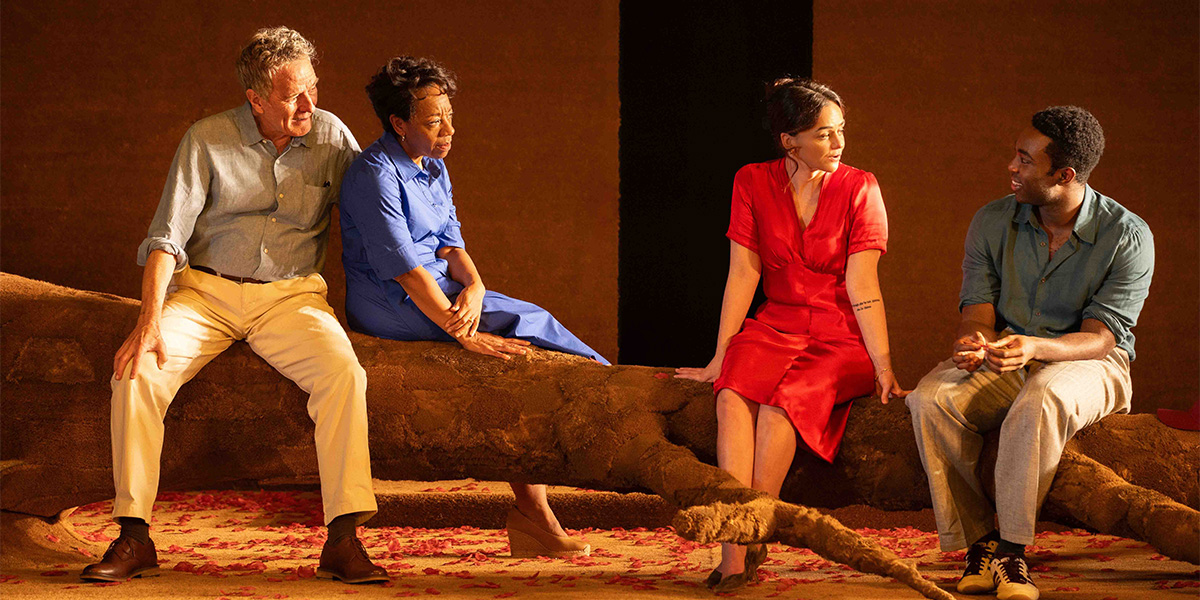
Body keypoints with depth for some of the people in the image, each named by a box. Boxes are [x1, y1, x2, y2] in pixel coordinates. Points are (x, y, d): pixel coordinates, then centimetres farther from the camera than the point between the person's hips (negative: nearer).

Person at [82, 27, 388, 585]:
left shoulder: (331, 136, 1)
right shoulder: (208, 140, -4)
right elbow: (167, 236, -8)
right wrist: (149, 321, -21)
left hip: (291, 294, 0)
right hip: (206, 290, 0)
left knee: (343, 372, -30)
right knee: (137, 372, -26)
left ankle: (343, 539, -30)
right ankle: (134, 537, -17)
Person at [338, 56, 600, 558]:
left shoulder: (435, 168, 15)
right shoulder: (376, 174, -15)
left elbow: (449, 242, 8)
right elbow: (403, 267, -21)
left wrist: (473, 285, -15)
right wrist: (463, 333, -24)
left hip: (439, 292, 8)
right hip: (390, 306, -8)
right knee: (528, 324, -17)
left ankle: (533, 514, -15)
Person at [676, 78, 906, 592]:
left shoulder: (860, 189, -2)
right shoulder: (753, 183, 5)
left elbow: (861, 285, -8)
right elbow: (743, 274, 4)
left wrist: (884, 367, -16)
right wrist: (718, 359, 0)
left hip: (841, 337, -2)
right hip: (775, 326, 2)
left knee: (784, 400, -32)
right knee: (734, 394, -30)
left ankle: (743, 545, -28)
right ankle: (737, 550, -40)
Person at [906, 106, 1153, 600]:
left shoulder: (1128, 236, -12)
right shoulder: (992, 223, 0)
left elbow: (1099, 338, -17)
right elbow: (978, 314, -2)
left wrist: (1034, 347, -38)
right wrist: (973, 342, -29)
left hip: (1090, 365, -4)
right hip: (1003, 361, 4)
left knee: (1042, 398, -40)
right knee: (931, 398, -28)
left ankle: (1012, 551, -31)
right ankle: (979, 545, -24)